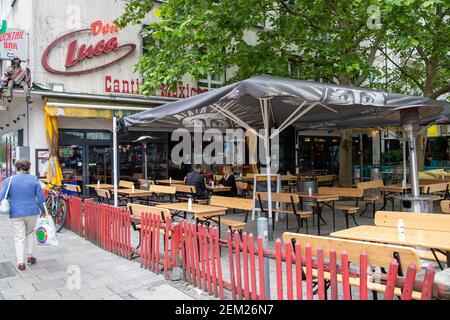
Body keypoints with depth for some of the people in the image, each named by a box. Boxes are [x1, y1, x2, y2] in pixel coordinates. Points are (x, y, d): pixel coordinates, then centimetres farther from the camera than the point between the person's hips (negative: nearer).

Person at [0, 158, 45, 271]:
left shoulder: (9, 180, -3)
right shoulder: (34, 179, -2)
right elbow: (40, 197, 0)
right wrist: (43, 211, 9)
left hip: (16, 213, -1)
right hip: (32, 212, 1)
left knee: (19, 237, 7)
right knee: (30, 232, 23)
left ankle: (20, 262, 4)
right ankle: (30, 255, 20)